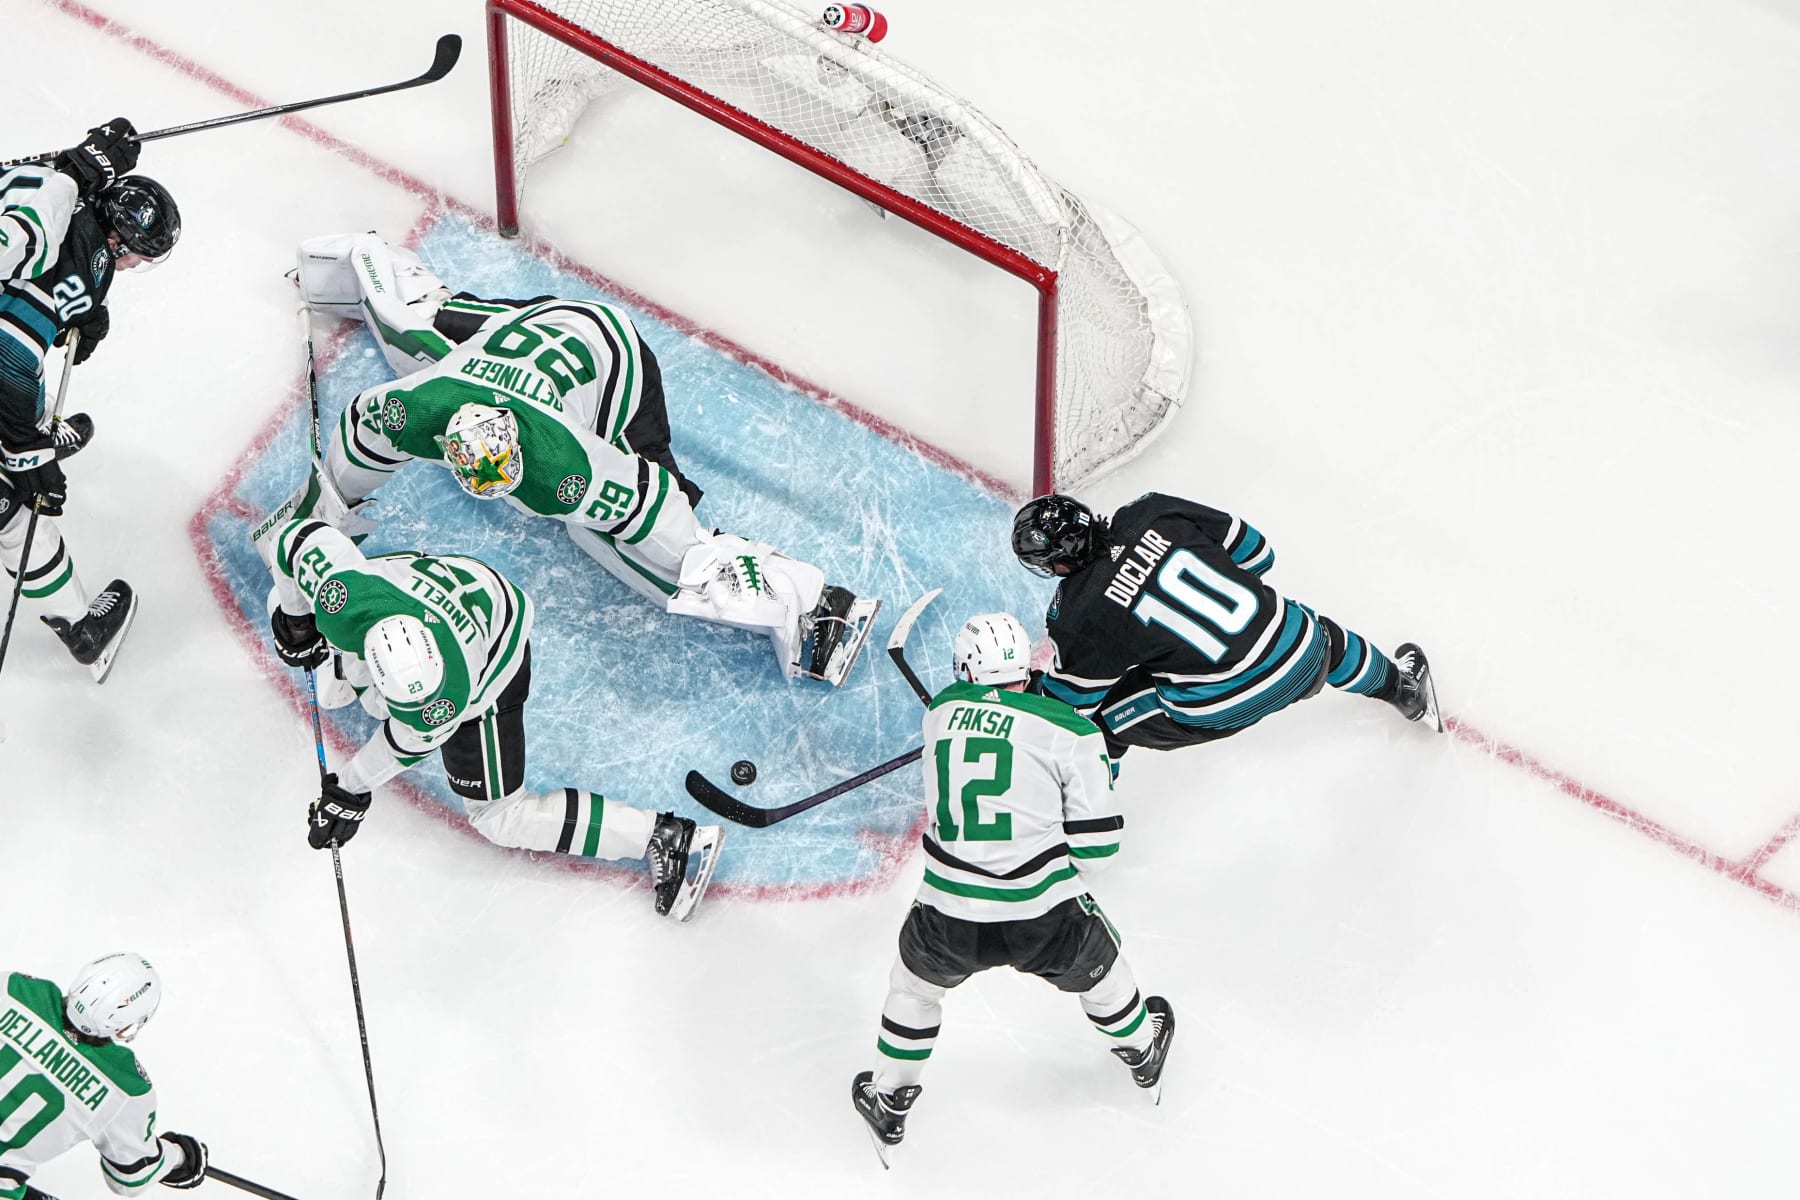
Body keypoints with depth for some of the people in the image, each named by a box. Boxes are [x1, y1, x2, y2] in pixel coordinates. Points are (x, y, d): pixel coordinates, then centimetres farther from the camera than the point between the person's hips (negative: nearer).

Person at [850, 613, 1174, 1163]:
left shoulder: (942, 711, 3)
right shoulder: (1068, 729, -7)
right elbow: (1098, 842, -6)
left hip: (949, 918, 1)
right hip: (1045, 919, -1)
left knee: (915, 982, 32)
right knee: (1098, 969, 30)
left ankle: (888, 1103, 44)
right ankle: (1143, 1053, 56)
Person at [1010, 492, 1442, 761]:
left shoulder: (1080, 616, -11)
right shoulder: (1152, 513, -2)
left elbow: (1069, 704, 2)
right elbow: (1253, 550, 9)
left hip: (1222, 706, -5)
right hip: (1302, 659, 5)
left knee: (1103, 711, 14)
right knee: (1321, 633, 40)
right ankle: (1401, 686, 62)